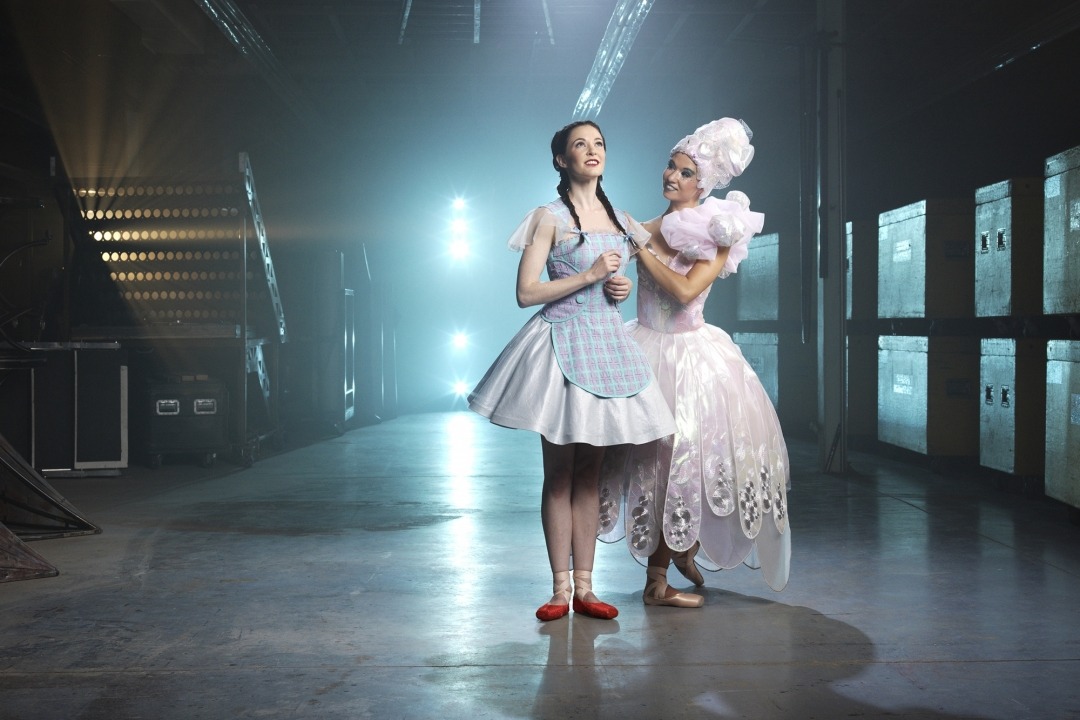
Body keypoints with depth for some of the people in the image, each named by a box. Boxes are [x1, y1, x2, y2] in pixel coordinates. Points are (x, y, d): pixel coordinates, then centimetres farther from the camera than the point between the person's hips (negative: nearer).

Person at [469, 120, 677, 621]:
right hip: (562, 344, -6)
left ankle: (584, 588, 11)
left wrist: (623, 285, 4)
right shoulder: (549, 218, -5)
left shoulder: (619, 219, 13)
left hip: (608, 345, 6)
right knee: (559, 473, -1)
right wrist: (589, 276, -16)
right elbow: (526, 293, -11)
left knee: (590, 472, 7)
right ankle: (560, 590, 5)